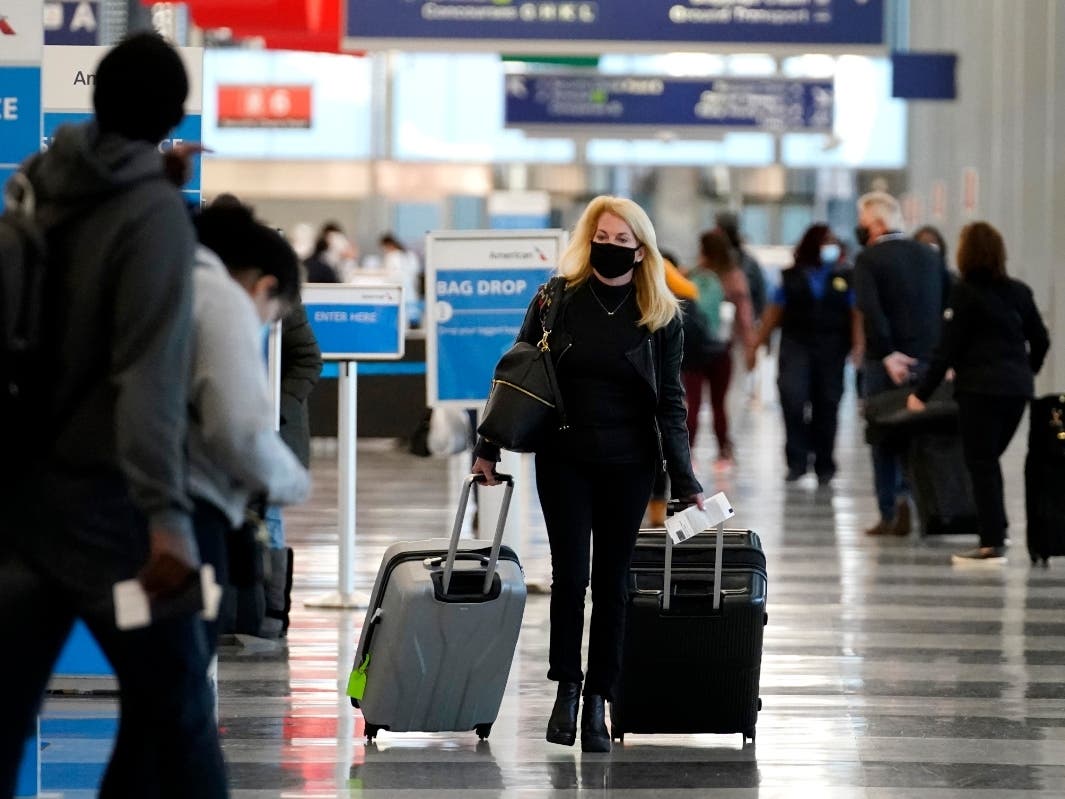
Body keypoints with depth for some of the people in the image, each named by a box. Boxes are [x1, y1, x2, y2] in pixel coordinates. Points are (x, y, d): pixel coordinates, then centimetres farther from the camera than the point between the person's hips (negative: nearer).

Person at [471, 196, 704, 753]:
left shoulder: (661, 316, 0)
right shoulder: (558, 301, 0)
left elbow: (670, 401, 2)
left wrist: (685, 481, -3)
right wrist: (487, 450, 1)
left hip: (628, 464, 0)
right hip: (564, 460, 0)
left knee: (612, 581, 3)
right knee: (570, 573, -5)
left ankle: (598, 701, 8)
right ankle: (566, 687, 11)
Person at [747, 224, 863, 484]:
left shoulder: (845, 278, 7)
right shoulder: (792, 278, 7)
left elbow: (857, 314, 0)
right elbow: (773, 312, 9)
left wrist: (858, 346, -15)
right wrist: (755, 345, 5)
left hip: (831, 349, 1)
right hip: (796, 346, 0)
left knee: (826, 405, 4)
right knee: (792, 396, -18)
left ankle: (824, 466, 16)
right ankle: (796, 460, -10)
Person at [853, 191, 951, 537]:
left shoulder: (868, 259, -7)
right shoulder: (929, 256, 10)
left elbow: (870, 310, -21)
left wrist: (887, 353, -17)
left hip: (886, 363, -4)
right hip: (929, 361, 4)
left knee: (884, 439, 5)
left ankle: (891, 515, 2)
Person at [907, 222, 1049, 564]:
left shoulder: (965, 292, -8)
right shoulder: (1019, 292, 9)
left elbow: (947, 348, -10)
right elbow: (1040, 340, 13)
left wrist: (922, 393, -6)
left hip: (980, 389, -6)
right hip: (1017, 389, 6)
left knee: (980, 465, -1)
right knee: (989, 461, 19)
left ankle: (993, 543, -4)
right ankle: (996, 530, 16)